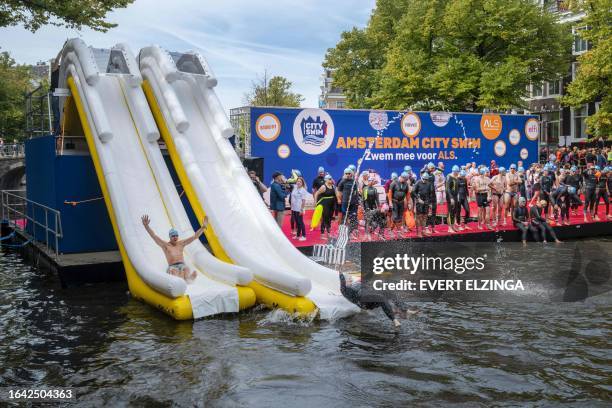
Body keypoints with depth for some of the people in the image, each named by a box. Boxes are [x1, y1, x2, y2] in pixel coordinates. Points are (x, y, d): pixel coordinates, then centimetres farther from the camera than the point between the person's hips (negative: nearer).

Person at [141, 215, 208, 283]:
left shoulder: (181, 243, 20)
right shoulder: (165, 245, 11)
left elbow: (195, 236, 21)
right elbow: (154, 236, 1)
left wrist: (203, 227, 15)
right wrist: (146, 226, -11)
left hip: (183, 265, 2)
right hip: (172, 267, -2)